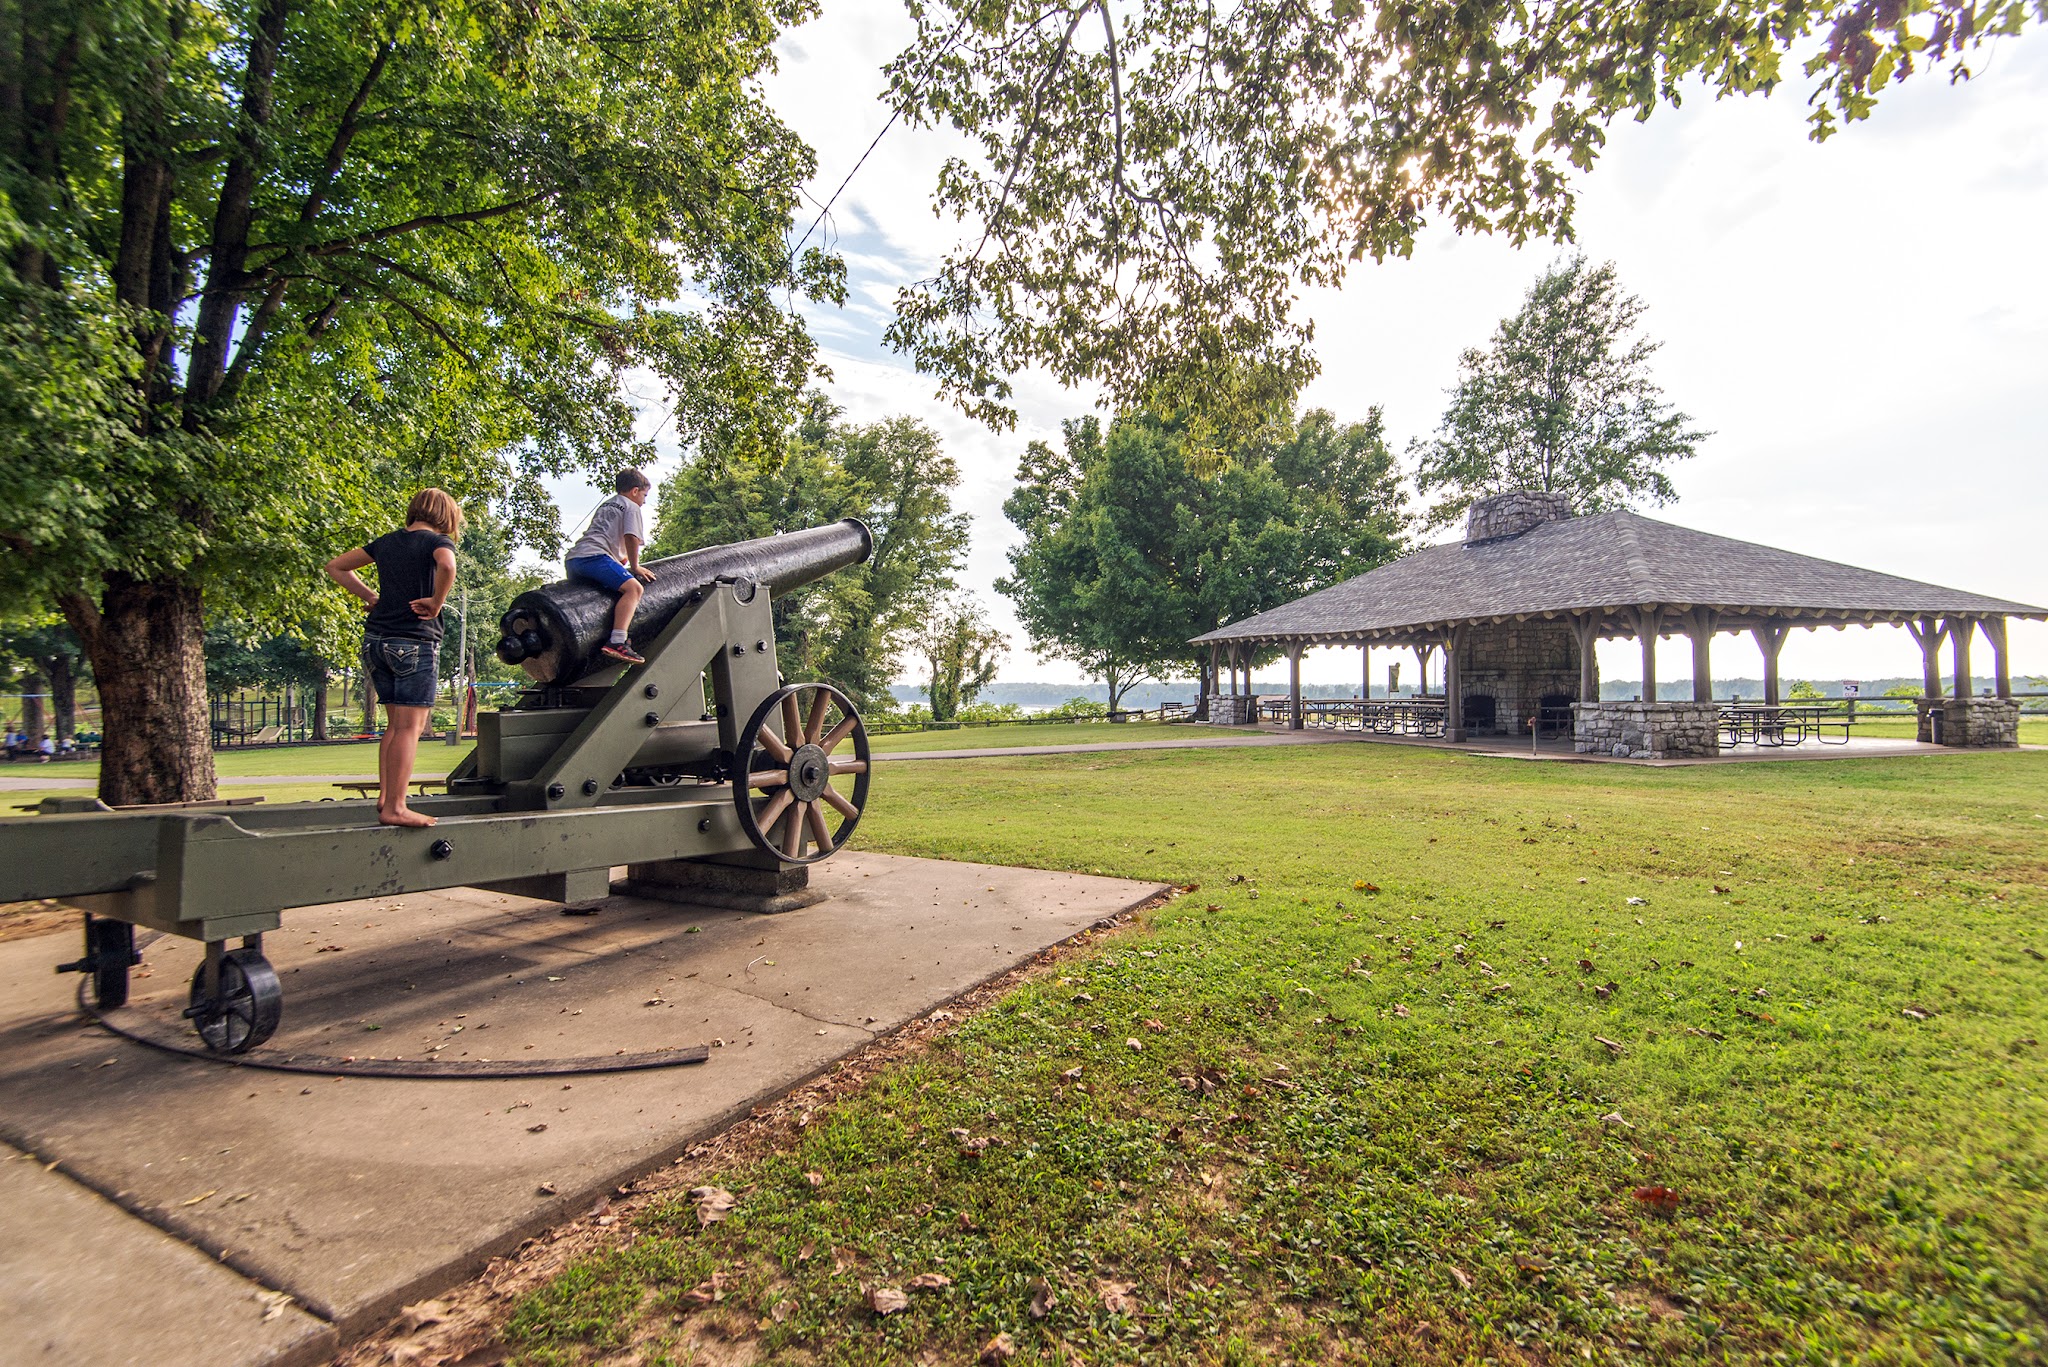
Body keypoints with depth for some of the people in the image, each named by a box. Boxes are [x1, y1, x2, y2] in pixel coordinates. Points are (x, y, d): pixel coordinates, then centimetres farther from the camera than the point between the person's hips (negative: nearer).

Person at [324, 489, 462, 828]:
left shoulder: (387, 541, 16)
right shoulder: (438, 541, -3)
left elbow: (335, 566, 24)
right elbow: (446, 565, -27)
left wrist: (370, 595, 18)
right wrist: (436, 602, -14)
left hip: (375, 640, 7)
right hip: (415, 642, -7)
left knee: (396, 724, 16)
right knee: (410, 726, -5)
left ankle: (384, 797, 17)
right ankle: (395, 807, -7)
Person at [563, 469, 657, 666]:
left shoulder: (605, 505, 35)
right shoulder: (631, 507, 10)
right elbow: (631, 538, -3)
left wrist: (620, 561, 41)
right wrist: (635, 566, 7)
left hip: (572, 557, 10)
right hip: (593, 556, -10)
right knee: (634, 588, -21)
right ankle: (617, 643, -38)